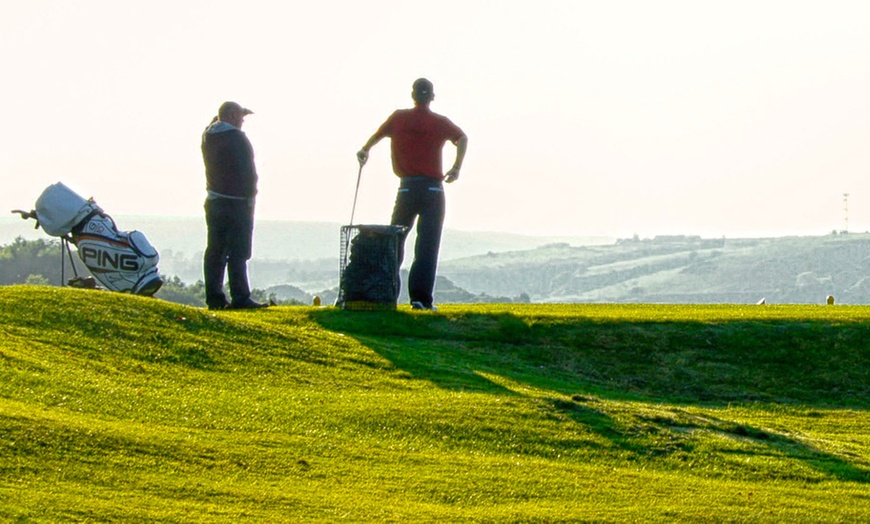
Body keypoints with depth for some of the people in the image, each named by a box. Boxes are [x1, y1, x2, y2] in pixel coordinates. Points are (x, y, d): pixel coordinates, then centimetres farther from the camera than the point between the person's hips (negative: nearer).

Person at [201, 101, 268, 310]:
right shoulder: (237, 138, -15)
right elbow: (247, 172, -17)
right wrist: (250, 195, -8)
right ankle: (240, 298, -9)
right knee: (237, 253, -8)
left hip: (214, 202, 8)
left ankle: (214, 298, 9)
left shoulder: (208, 136, 7)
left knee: (215, 252, 8)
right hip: (236, 203, -8)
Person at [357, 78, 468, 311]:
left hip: (406, 188, 2)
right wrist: (456, 168, -6)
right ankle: (421, 297, -12)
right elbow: (462, 138, -12)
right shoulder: (440, 122, 2)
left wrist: (365, 151, 42)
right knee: (427, 247, -4)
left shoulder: (398, 118, 8)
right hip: (433, 189, -2)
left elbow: (378, 134, 22)